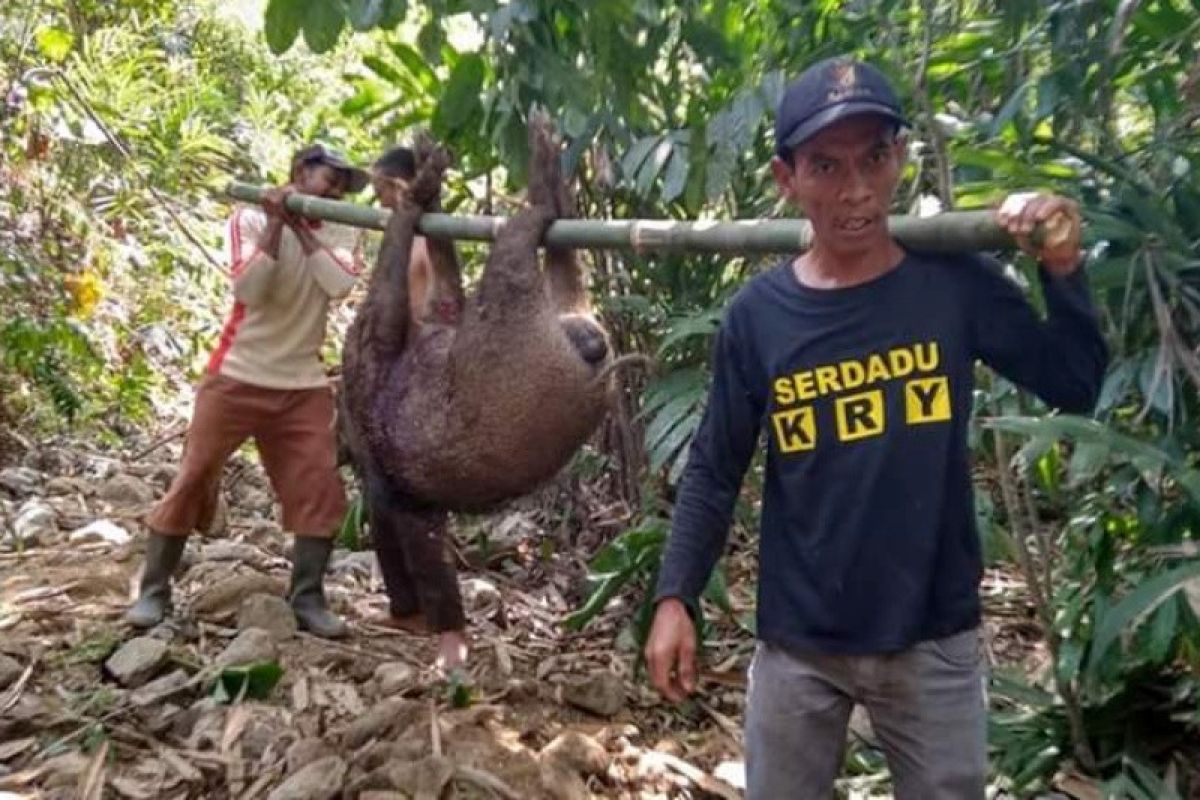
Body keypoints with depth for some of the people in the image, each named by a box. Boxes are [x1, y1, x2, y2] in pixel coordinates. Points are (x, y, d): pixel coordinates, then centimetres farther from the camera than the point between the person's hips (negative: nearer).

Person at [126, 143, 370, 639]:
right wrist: (276, 225, -21)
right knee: (194, 477, 2)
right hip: (238, 375, -2)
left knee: (320, 488, -4)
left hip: (304, 384, 3)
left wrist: (303, 229, -15)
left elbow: (341, 285, -14)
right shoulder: (251, 217, -2)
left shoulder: (339, 232, 6)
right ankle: (153, 591, 14)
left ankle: (307, 598, 5)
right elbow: (247, 290, -17)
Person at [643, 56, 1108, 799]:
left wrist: (1063, 270, -13)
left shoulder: (956, 284, -9)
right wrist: (675, 598, -7)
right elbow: (714, 472, -3)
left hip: (934, 639, 1)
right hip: (797, 641, 0)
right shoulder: (758, 315, -9)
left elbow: (1076, 385, 0)